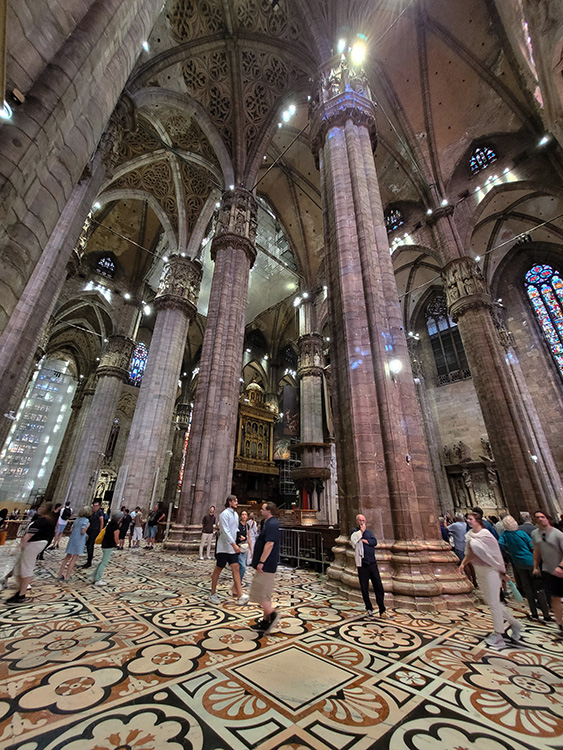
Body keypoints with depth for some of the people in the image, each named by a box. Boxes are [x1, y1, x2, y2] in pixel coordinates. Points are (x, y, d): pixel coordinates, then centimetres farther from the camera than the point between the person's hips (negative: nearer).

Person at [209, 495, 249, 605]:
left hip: (233, 547, 7)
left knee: (236, 569, 0)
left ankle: (240, 596, -1)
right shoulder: (224, 514, -16)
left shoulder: (235, 514, 11)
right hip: (223, 547, -7)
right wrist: (234, 544, -28)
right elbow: (225, 531, -23)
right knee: (218, 569, 7)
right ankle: (213, 594, 23)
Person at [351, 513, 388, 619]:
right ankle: (369, 609, 23)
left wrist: (365, 541, -11)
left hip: (372, 563, 3)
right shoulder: (354, 532, 3)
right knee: (364, 588, 6)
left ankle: (382, 610, 14)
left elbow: (375, 542, -1)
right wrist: (361, 530, -11)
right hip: (362, 564, -3)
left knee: (379, 587, 2)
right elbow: (354, 540, -17)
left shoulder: (369, 532, 14)